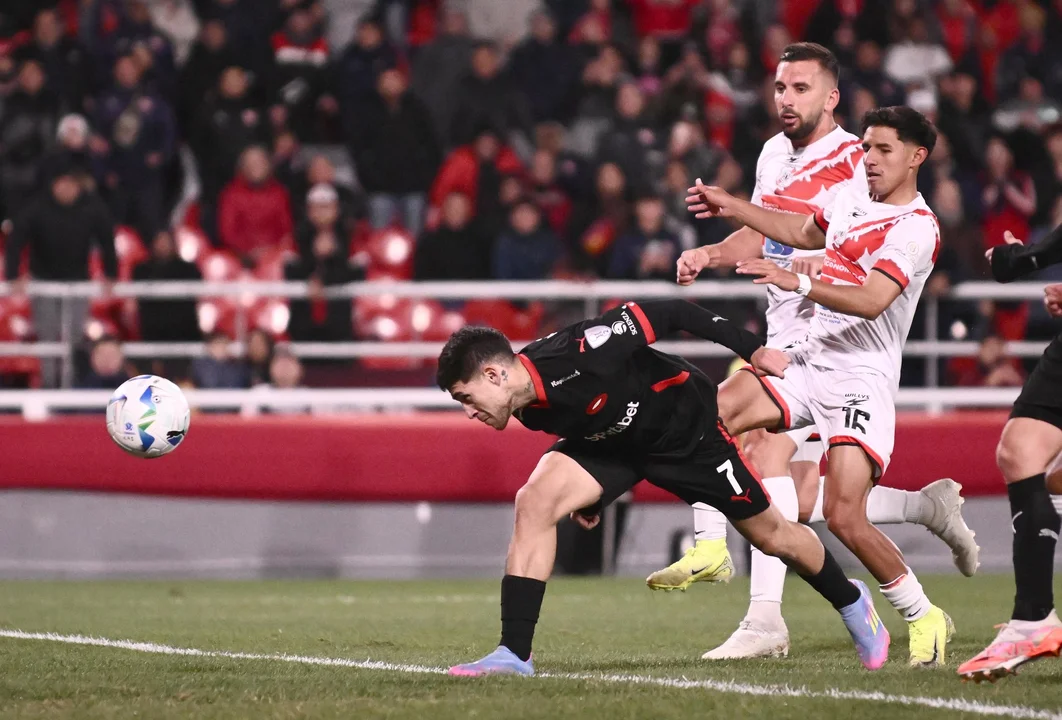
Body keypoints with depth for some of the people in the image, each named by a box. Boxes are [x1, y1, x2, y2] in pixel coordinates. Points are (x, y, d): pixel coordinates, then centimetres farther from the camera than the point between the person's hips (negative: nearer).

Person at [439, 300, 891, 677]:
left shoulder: (576, 355, -39)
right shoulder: (529, 411, -18)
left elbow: (667, 314, -29)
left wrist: (751, 348, -24)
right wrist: (586, 496, 14)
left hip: (686, 426, -5)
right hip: (612, 443, 5)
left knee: (769, 533, 10)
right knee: (534, 502, -20)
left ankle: (850, 601, 40)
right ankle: (514, 654, -20)